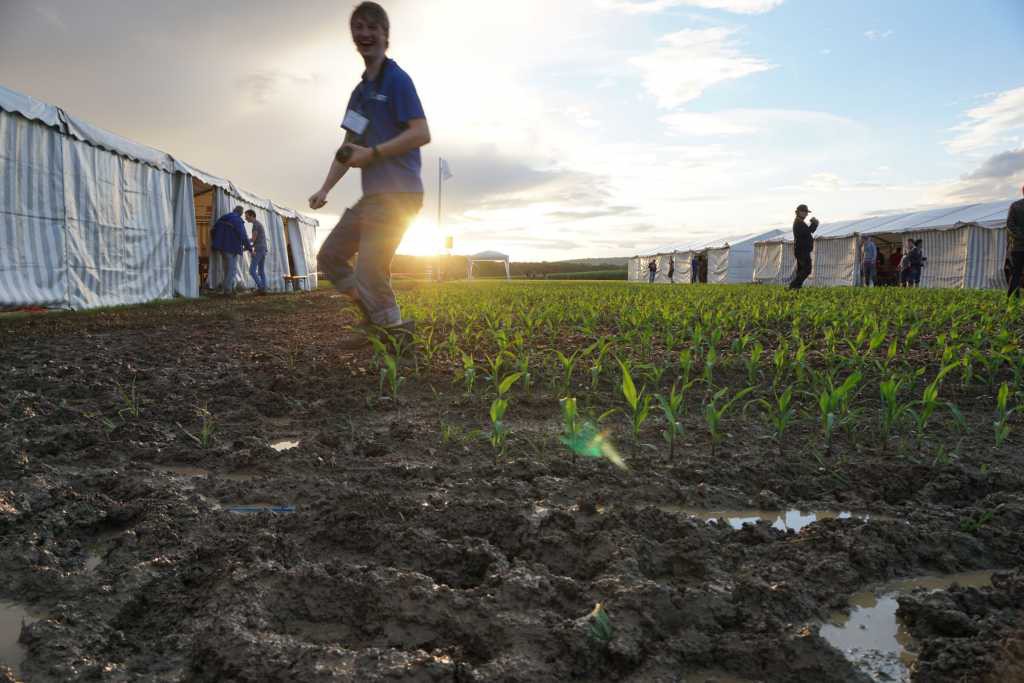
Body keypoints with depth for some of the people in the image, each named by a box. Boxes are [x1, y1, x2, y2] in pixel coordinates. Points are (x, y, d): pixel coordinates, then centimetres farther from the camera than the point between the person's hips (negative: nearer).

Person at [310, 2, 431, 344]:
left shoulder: (397, 79, -6)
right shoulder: (360, 91, 19)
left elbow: (422, 133, -16)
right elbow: (348, 147, 20)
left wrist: (372, 153, -17)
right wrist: (325, 189, 11)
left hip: (397, 194, -9)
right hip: (372, 196, 9)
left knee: (369, 273, -13)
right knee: (329, 256, 11)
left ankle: (394, 330, 3)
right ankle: (376, 319, 15)